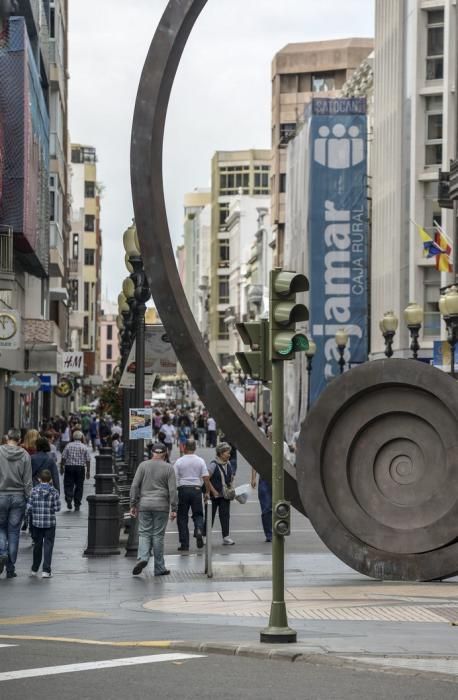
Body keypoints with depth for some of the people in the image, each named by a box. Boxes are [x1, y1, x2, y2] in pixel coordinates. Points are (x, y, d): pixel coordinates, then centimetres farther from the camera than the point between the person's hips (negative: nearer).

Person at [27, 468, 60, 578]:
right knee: (48, 545, 1)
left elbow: (29, 506, -6)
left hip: (37, 522, 2)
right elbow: (57, 508, -7)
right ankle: (46, 570, -6)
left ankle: (34, 569, 24)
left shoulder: (34, 490, -5)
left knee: (37, 545, 14)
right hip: (50, 523, -2)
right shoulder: (54, 491, -6)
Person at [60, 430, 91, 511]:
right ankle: (77, 505, 9)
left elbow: (63, 458, -1)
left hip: (69, 467, -1)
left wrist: (62, 467, 9)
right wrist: (88, 471, 5)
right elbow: (88, 460, -1)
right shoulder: (84, 447, 1)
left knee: (68, 485, 4)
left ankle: (69, 498, -21)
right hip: (80, 468, 1)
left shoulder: (69, 446, 0)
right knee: (79, 486, 8)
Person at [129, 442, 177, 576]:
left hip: (144, 505, 1)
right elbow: (172, 490, -4)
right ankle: (159, 568, 9)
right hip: (161, 505, -1)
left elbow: (135, 486, -1)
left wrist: (133, 505, 5)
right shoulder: (168, 468, 0)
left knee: (144, 533, 6)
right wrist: (173, 509, 0)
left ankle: (143, 557, -19)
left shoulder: (143, 465, 3)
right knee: (158, 535, 5)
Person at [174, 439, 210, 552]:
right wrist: (208, 492, 8)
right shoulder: (200, 461, 2)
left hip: (183, 489, -1)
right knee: (198, 514, 12)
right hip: (196, 489, 1)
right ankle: (199, 530, -19)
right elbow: (206, 478, 0)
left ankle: (184, 544, 4)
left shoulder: (179, 461, -1)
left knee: (182, 517, 6)